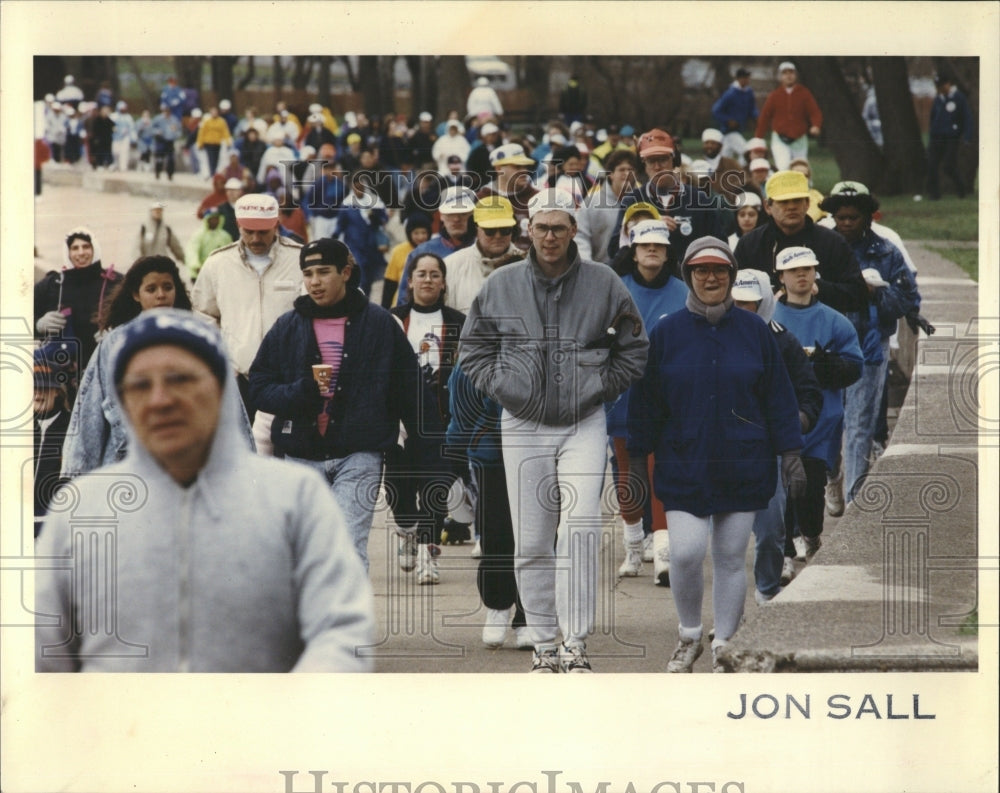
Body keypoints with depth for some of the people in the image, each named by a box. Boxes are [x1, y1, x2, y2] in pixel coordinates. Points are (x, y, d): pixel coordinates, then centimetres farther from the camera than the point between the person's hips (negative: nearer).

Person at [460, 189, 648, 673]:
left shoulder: (603, 284, 1)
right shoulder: (501, 286, 3)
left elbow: (634, 347, 11)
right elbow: (474, 347, 14)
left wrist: (600, 388, 1)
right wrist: (503, 388, 0)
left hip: (584, 423, -1)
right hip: (523, 425, 1)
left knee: (580, 528, -17)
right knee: (531, 542, 2)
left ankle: (575, 643, -16)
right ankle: (544, 644, 11)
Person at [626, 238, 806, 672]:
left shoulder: (754, 331, 4)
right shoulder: (666, 333, 2)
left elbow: (779, 398, 7)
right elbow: (645, 403, 6)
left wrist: (791, 455, 4)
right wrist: (637, 461, 4)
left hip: (743, 469, 1)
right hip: (684, 468, -1)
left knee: (731, 558, 5)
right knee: (685, 552, -12)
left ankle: (723, 647, 16)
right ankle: (689, 636, 11)